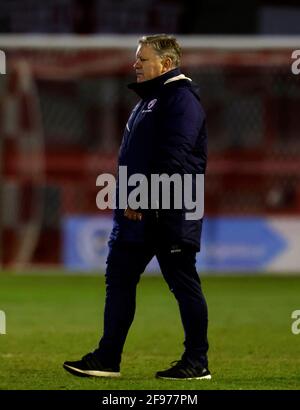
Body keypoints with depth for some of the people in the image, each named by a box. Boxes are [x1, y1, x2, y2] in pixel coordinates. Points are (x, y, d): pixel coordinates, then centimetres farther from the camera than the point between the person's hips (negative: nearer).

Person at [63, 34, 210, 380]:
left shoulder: (181, 98, -13)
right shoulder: (149, 99, 19)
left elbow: (173, 158, -22)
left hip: (170, 214, -10)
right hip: (138, 212, 10)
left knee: (183, 284, -2)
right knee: (119, 279, 9)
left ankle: (197, 362, 4)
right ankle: (107, 359, 12)